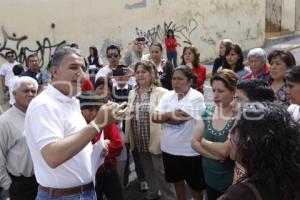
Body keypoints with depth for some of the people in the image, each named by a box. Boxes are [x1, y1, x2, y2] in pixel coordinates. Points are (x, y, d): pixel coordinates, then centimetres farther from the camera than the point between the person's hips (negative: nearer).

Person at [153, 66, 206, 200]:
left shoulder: (196, 97, -16)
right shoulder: (168, 96, 1)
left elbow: (180, 118, -25)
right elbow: (154, 118, -6)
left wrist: (164, 116, -10)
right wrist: (171, 115, -19)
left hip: (190, 150, -5)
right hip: (169, 148, 6)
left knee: (195, 184, 15)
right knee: (176, 179, 25)